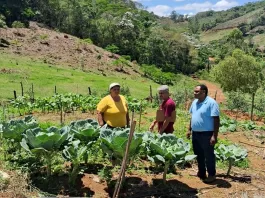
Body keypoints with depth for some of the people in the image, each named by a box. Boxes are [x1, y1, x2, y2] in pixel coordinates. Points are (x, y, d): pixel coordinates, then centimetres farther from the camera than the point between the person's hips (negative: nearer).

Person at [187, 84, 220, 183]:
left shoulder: (211, 103, -17)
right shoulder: (195, 102, 7)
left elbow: (216, 120, -18)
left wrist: (214, 136, -21)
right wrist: (189, 129, 16)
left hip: (207, 134, -7)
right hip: (195, 133, 8)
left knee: (208, 155, 5)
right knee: (199, 155, 17)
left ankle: (211, 175, 21)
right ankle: (201, 173, 32)